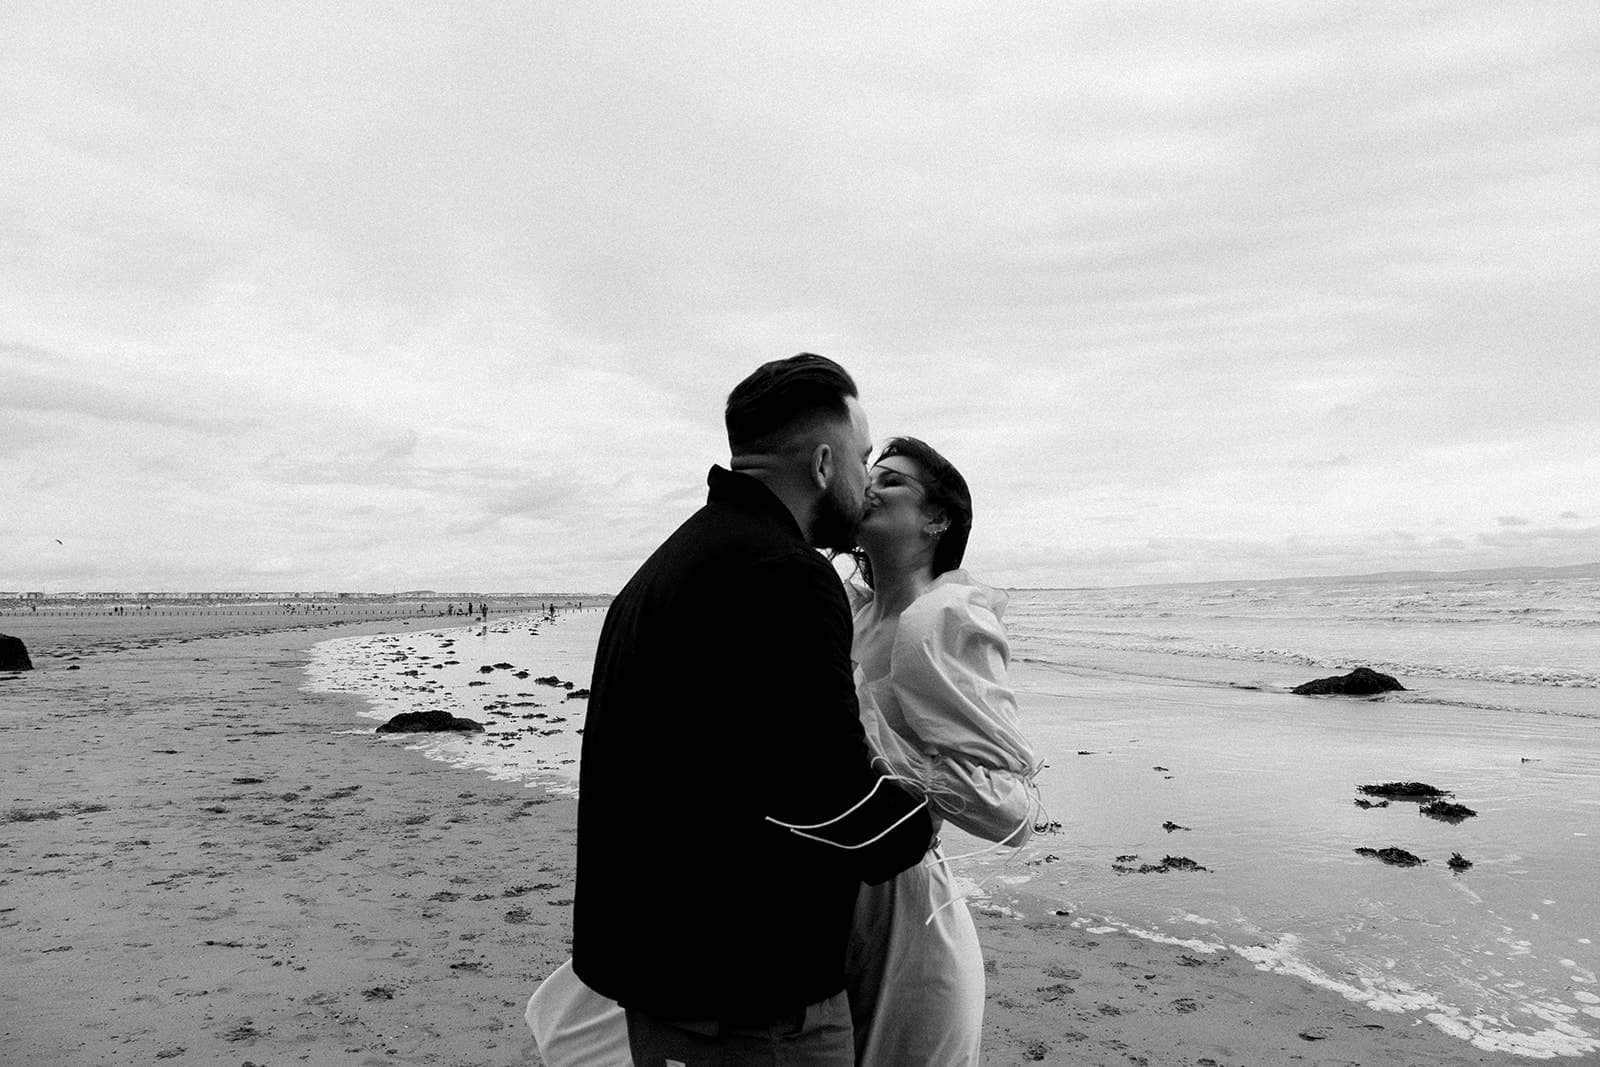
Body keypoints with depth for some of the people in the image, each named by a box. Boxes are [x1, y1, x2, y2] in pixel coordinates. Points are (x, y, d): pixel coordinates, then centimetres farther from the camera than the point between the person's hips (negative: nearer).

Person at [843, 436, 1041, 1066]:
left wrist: (862, 730, -27)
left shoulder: (943, 619, -19)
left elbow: (1013, 811, -24)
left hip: (903, 913, -7)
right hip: (843, 908, 7)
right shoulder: (855, 610, 4)